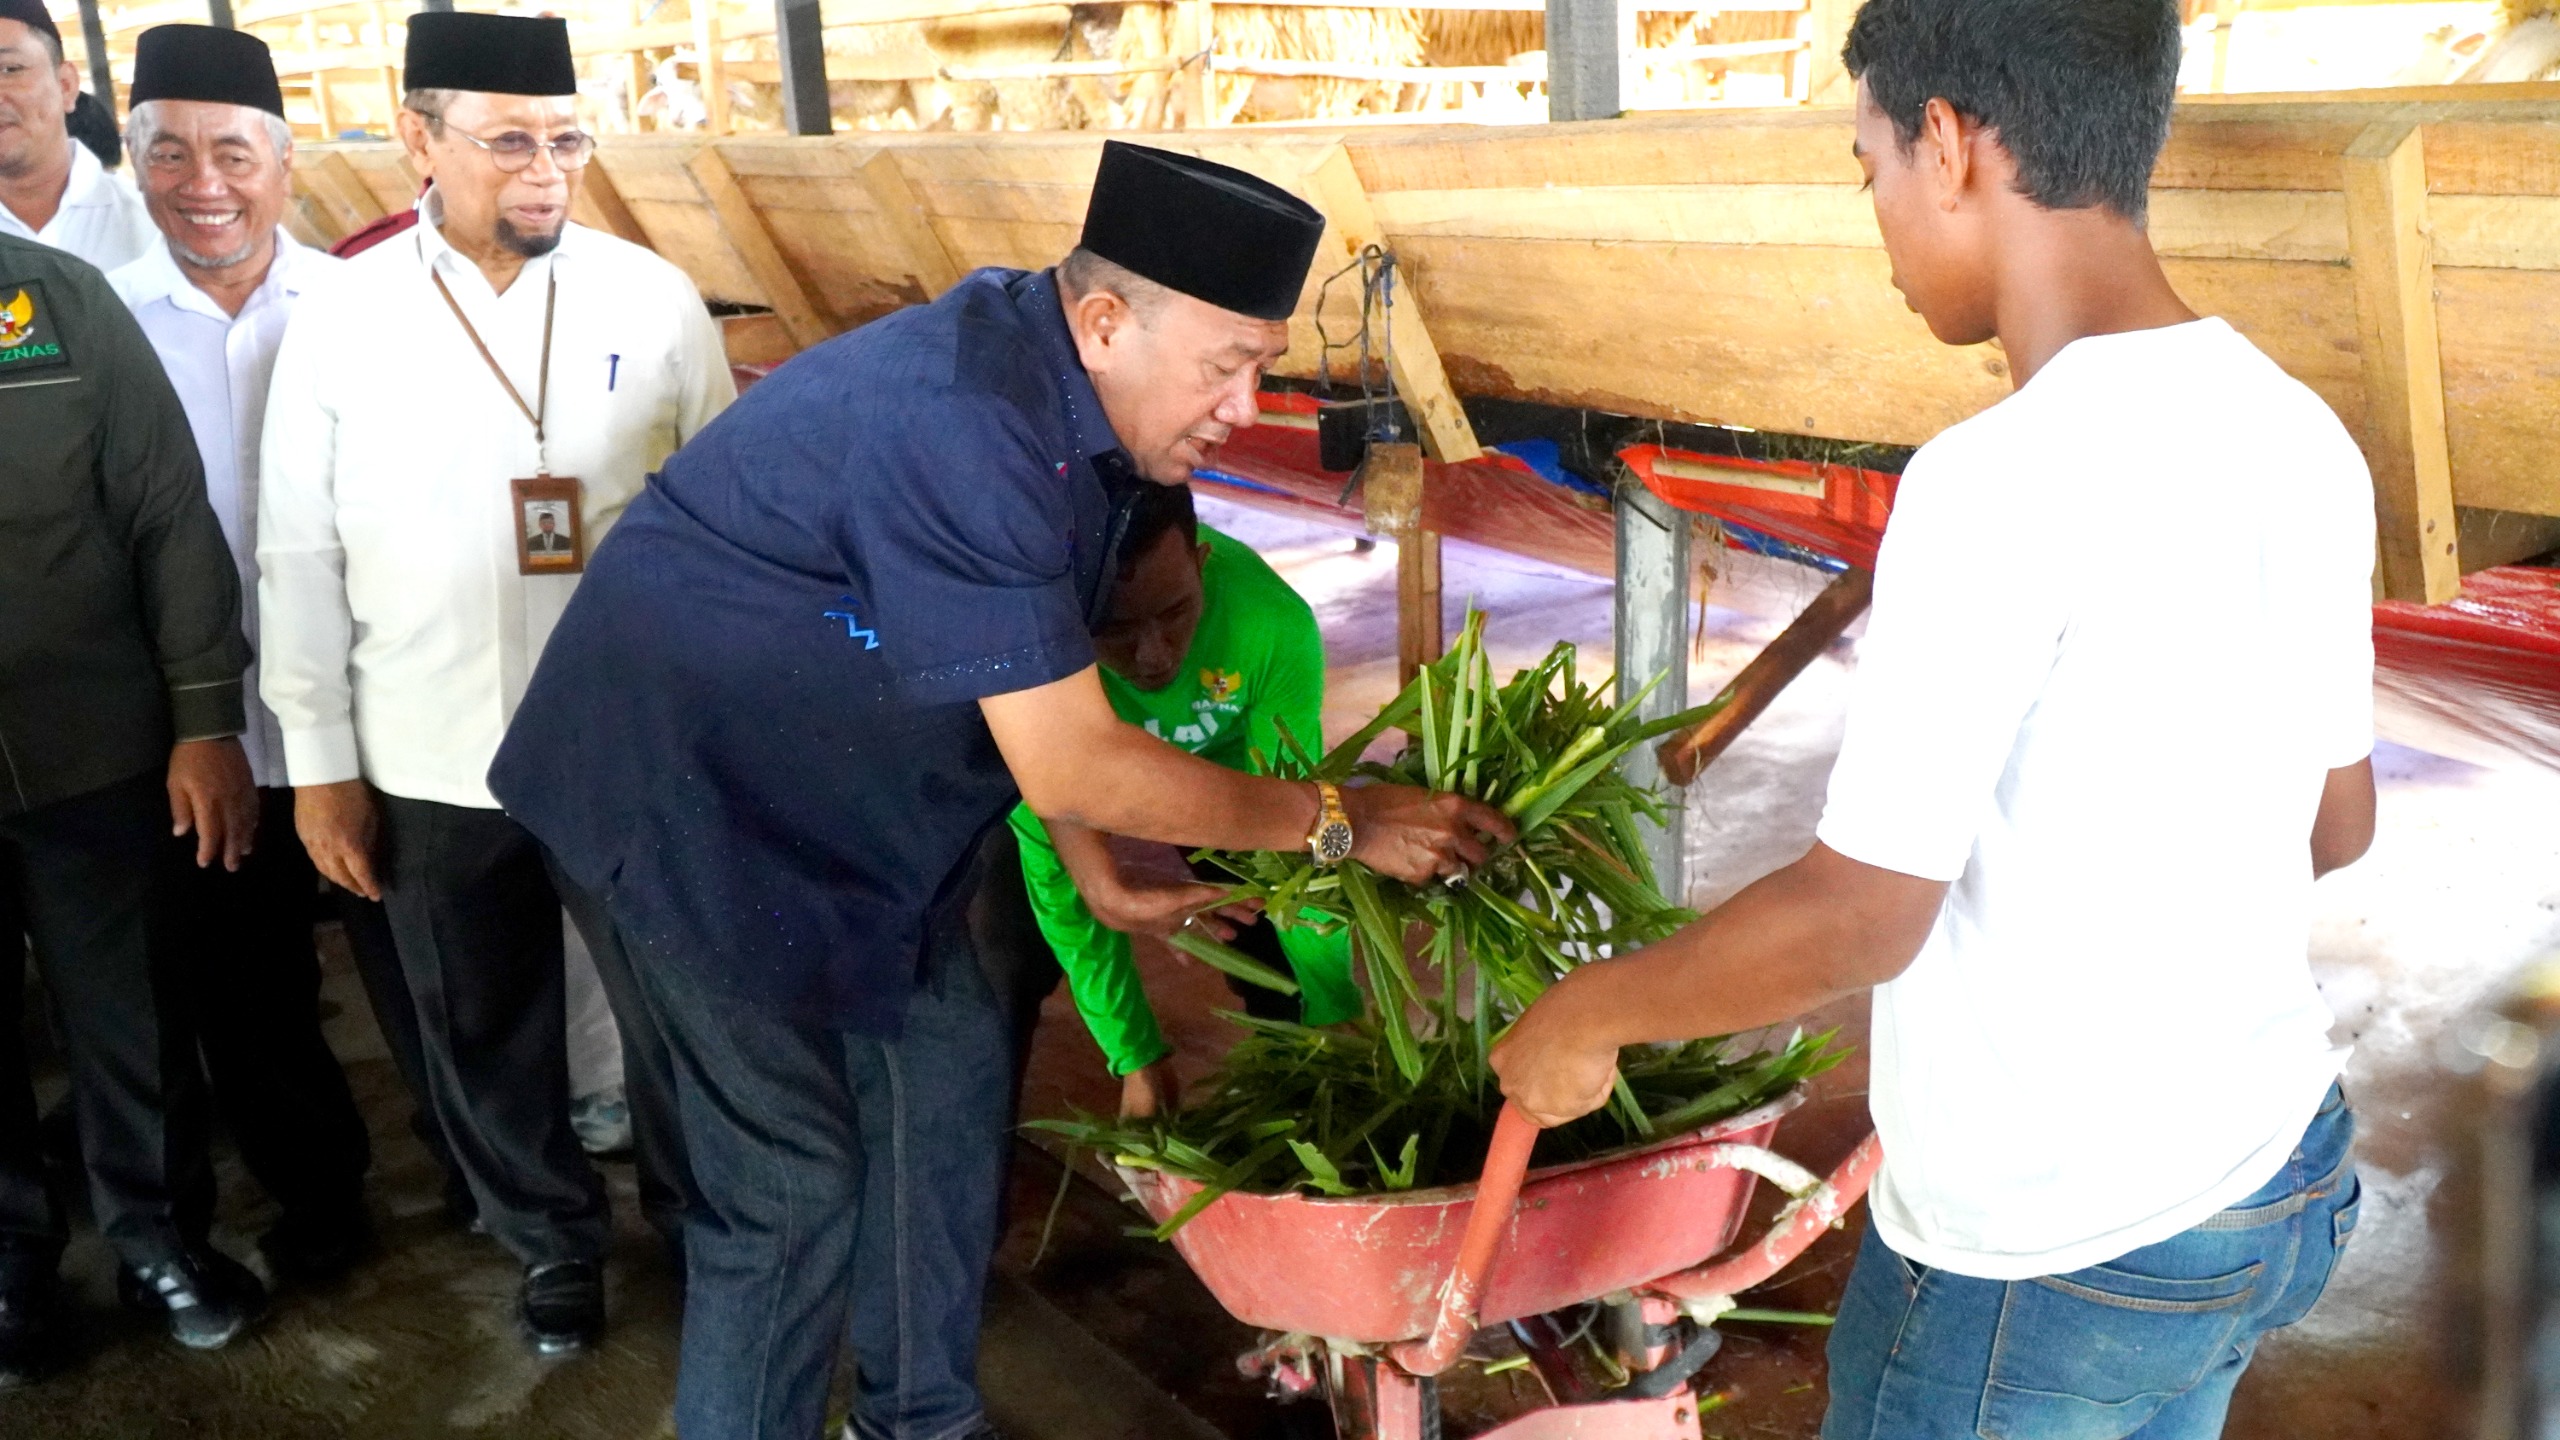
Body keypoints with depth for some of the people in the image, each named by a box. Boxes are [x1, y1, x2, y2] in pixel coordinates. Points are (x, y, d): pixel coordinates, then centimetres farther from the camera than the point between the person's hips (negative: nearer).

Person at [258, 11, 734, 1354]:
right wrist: (321, 762, 2)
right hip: (434, 766, 1)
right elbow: (300, 560, 1)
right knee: (488, 1033, 17)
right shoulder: (337, 321, -4)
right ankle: (553, 1235, 41)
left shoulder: (655, 300, -5)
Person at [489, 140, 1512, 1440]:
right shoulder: (959, 423, -34)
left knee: (945, 1069, 14)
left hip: (845, 787, 9)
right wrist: (1339, 823, -22)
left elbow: (1039, 692, 8)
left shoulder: (1070, 392, -4)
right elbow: (1070, 770, -31)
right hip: (696, 794, -9)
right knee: (794, 1186, -7)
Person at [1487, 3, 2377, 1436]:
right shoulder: (2302, 441, -2)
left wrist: (1586, 1012, -7)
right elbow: (2334, 818, 9)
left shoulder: (2004, 481, -25)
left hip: (2049, 1258, -7)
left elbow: (1857, 918, -21)